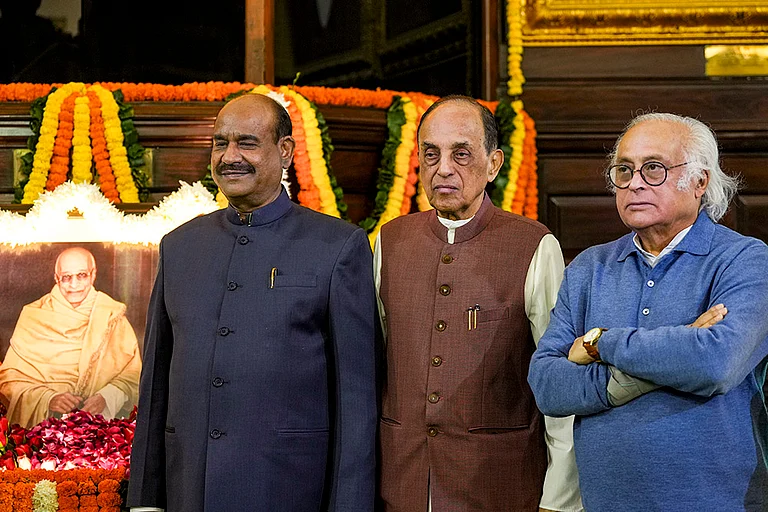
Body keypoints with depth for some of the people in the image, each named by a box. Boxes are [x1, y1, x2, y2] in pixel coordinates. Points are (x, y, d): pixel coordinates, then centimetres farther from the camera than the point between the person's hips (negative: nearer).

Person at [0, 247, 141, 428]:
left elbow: (132, 374, 5)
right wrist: (48, 399, -15)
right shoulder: (33, 317, 6)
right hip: (44, 422, -1)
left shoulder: (112, 316, 9)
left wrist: (106, 398, -15)